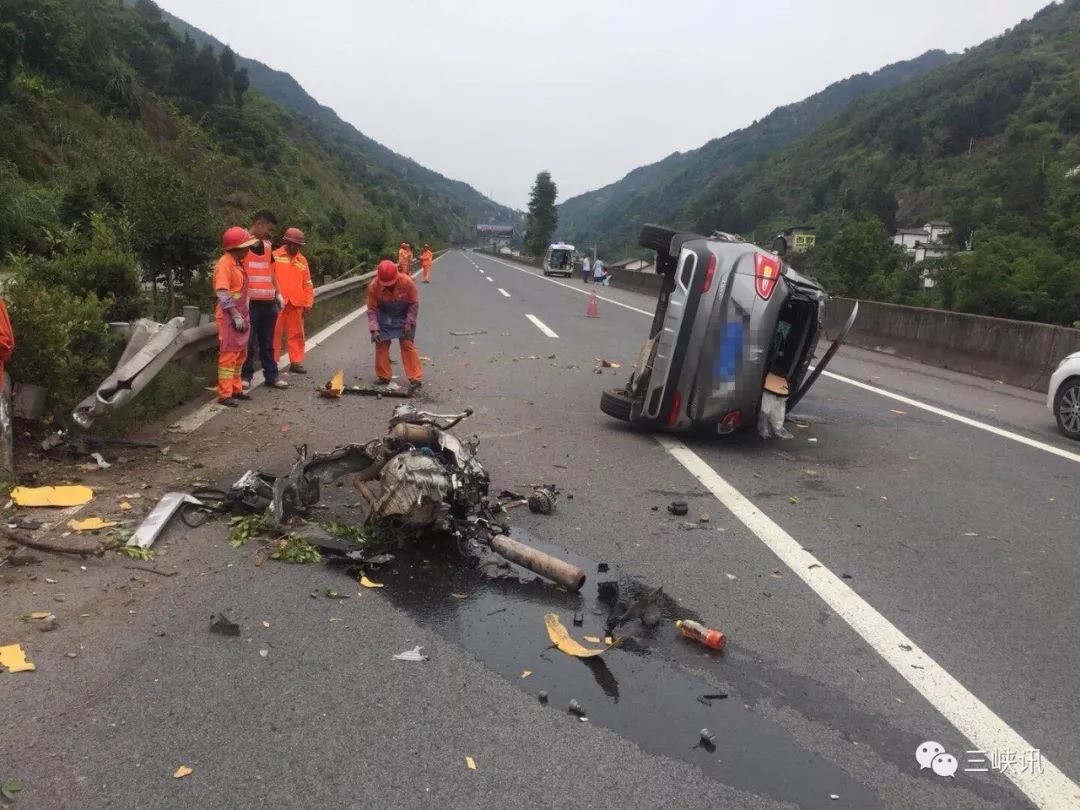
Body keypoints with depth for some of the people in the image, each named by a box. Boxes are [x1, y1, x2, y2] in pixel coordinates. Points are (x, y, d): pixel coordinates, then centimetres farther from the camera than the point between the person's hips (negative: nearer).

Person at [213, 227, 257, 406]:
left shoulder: (238, 263, 13)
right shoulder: (225, 263, -15)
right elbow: (222, 292, -21)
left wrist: (244, 315, 16)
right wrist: (235, 315, -21)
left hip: (240, 315, 9)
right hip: (229, 317, -9)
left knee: (240, 354, 15)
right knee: (229, 354, -6)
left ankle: (236, 388, 25)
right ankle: (224, 394, -2)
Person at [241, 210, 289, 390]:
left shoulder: (267, 246, 16)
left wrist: (278, 294, 16)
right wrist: (243, 296, -16)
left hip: (268, 302, 7)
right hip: (250, 302, -7)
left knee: (267, 342, 13)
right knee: (249, 342, -1)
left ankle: (271, 375, 19)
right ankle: (245, 376, 10)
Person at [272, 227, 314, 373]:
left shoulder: (302, 260, 12)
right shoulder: (275, 256, 0)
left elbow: (307, 283, 14)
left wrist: (308, 303, 8)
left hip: (296, 303, 4)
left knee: (296, 333, 7)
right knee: (275, 332, 2)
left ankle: (296, 361, 15)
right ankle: (272, 362, 9)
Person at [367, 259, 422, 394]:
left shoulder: (407, 281, -28)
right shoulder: (373, 286, -25)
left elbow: (414, 303, -14)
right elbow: (372, 309, -15)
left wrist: (409, 322, -18)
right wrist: (374, 329, -22)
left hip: (403, 317, -2)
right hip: (384, 318, 2)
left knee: (408, 345, -6)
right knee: (381, 346, 2)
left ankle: (416, 379, -4)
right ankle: (383, 377, 17)